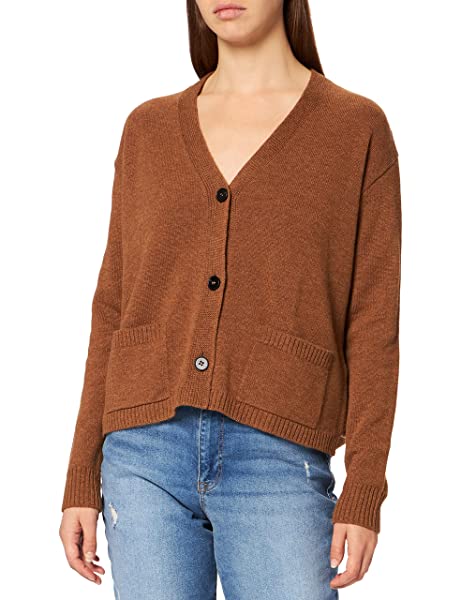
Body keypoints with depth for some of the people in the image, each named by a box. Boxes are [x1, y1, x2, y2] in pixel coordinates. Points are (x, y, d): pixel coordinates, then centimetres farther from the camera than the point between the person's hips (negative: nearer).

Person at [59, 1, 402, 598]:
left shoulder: (357, 128, 4)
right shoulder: (148, 129, 11)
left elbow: (372, 324, 0)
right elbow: (114, 308, 12)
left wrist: (364, 493, -7)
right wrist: (82, 480, 8)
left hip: (278, 463, -2)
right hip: (146, 454, 2)